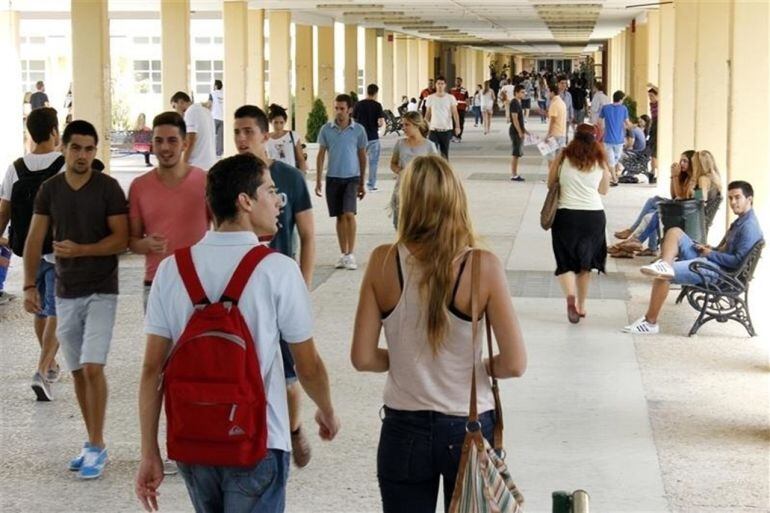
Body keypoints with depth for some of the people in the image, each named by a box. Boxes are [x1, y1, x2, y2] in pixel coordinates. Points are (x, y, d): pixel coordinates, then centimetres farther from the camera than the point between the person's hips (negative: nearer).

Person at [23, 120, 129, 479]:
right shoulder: (50, 190, 4)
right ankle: (92, 443, 19)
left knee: (92, 367, -13)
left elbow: (121, 239, -10)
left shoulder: (108, 188, -7)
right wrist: (29, 285, -5)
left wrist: (79, 250, -21)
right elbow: (34, 240, 4)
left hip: (101, 291, -4)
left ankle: (97, 446, -3)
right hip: (66, 292, 4)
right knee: (78, 371, 9)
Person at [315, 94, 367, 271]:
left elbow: (362, 156, 7)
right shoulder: (326, 129, 2)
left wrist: (362, 183, 8)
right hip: (333, 177, 2)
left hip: (351, 177, -2)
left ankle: (351, 255, -10)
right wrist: (318, 181, 3)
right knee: (339, 217, 8)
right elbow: (321, 155, 7)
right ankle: (343, 254, 16)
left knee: (349, 214, -14)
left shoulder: (358, 130, -1)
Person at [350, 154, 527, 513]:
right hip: (469, 428, -1)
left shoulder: (383, 262, -10)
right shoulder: (483, 267, -14)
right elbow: (514, 364, -14)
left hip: (404, 429, 1)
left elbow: (363, 358, -7)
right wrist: (477, 366, 6)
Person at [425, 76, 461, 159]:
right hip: (434, 129, 0)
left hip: (446, 129, 0)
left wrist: (457, 126, -14)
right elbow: (427, 114, 11)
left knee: (445, 152, 8)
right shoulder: (430, 98, 4)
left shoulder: (450, 98, 0)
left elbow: (455, 113, -3)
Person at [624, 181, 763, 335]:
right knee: (674, 232, 2)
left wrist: (710, 254, -11)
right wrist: (709, 249, 4)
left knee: (662, 276, -23)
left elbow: (738, 261, -22)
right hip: (709, 259, 10)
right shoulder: (741, 221, 19)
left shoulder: (749, 227, -14)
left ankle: (650, 322, -14)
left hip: (720, 271, -10)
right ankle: (665, 265, -25)